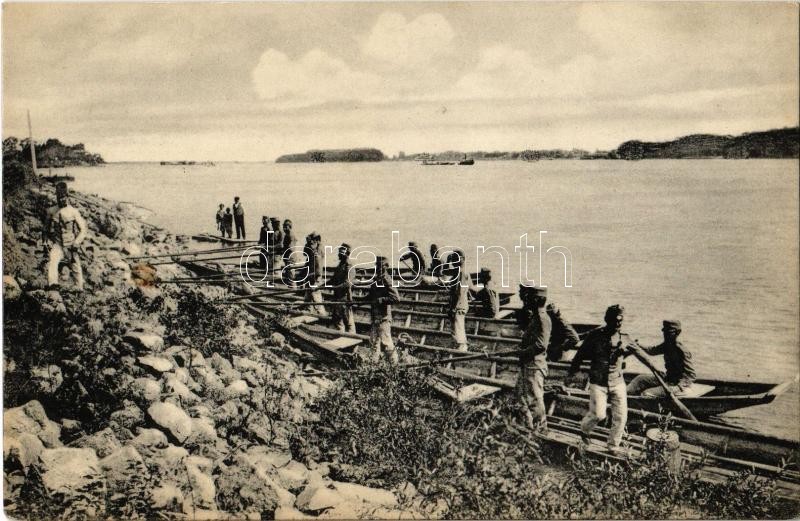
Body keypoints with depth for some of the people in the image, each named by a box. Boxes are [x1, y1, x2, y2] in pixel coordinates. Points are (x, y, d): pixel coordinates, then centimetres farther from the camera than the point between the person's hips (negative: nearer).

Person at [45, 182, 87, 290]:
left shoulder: (73, 211, -5)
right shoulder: (51, 211, 4)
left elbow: (83, 229, -5)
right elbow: (46, 228, 18)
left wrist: (76, 244, -12)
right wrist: (46, 242, 9)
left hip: (70, 245, -1)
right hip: (57, 244, 1)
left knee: (76, 267, 2)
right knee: (52, 260, -25)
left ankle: (80, 289, 18)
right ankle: (52, 283, -40)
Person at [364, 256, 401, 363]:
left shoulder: (387, 280, -16)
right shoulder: (376, 279, 10)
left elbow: (396, 298, -24)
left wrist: (380, 300, -22)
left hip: (383, 316, -9)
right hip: (374, 315, 9)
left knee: (385, 341, -4)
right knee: (374, 340, 16)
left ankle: (395, 362, 8)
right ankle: (375, 362, 28)